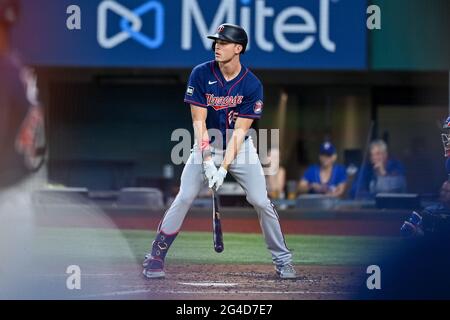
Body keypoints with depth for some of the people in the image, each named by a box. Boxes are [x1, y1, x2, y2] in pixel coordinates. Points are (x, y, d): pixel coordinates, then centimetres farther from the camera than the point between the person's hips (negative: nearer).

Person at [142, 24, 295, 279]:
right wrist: (207, 160, -25)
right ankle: (156, 257, -2)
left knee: (261, 201, -8)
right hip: (207, 144, 0)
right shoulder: (201, 74, -14)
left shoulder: (252, 85, -16)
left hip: (239, 148, 0)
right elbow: (199, 121, -15)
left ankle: (282, 259, 6)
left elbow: (240, 131, -18)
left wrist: (223, 167, -27)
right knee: (184, 199, -11)